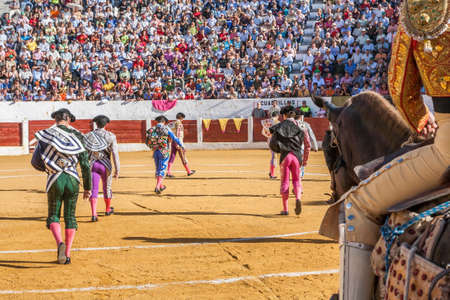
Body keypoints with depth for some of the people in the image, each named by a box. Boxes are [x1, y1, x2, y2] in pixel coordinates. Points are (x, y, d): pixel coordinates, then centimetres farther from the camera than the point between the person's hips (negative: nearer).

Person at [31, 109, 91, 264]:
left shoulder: (47, 134, 0)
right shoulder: (77, 136, 3)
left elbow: (37, 162, -5)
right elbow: (85, 165, 1)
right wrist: (88, 187, 8)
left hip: (54, 180, -1)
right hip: (72, 179, 1)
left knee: (53, 216, 11)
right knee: (70, 217, 12)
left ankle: (60, 243, -17)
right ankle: (67, 254, 10)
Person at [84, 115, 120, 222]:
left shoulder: (88, 136, 4)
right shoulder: (110, 136, -1)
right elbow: (115, 153, -8)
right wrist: (117, 169, -6)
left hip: (92, 164, 1)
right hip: (105, 165, 0)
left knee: (94, 189, -3)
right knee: (107, 186, 20)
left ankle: (94, 214, -20)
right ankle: (108, 209, 39)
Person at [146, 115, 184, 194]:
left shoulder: (152, 130, 4)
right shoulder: (166, 129, -8)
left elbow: (147, 142, 11)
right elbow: (175, 138, -5)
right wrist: (181, 146, 7)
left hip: (155, 152, 4)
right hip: (164, 152, -4)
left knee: (158, 169, 18)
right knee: (162, 170, -1)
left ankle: (161, 186, 31)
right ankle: (157, 187, -13)